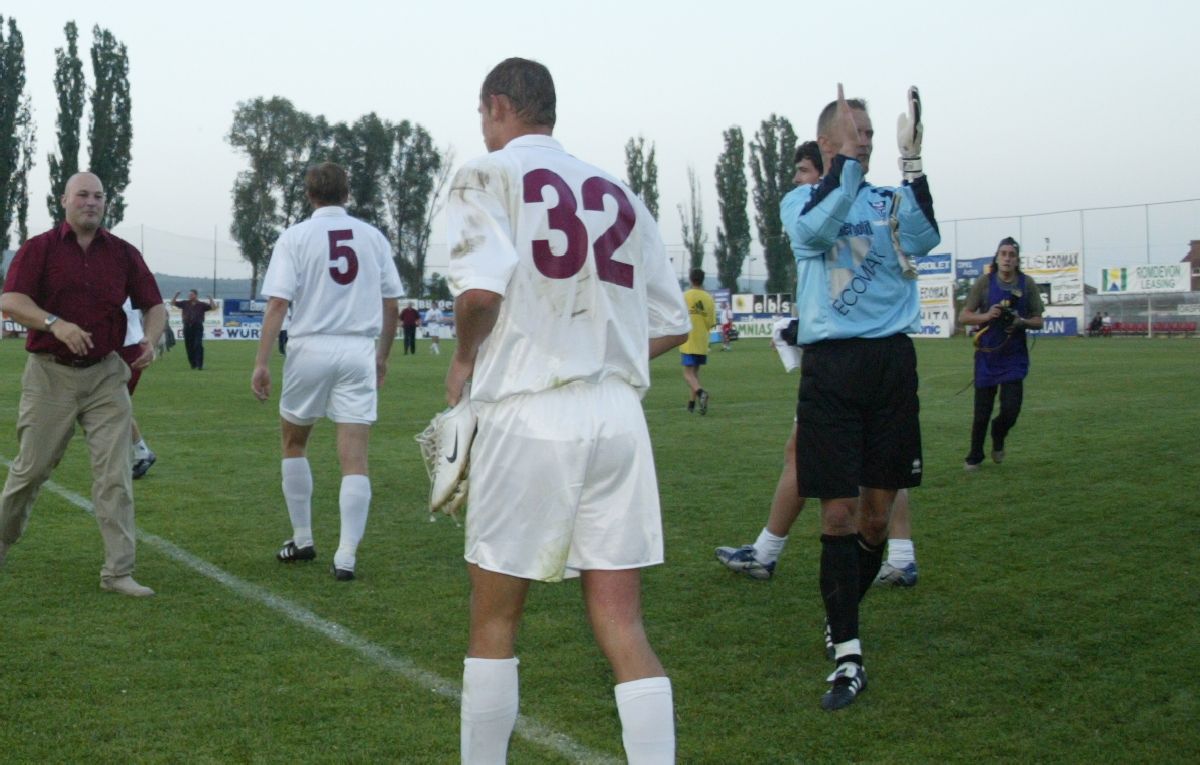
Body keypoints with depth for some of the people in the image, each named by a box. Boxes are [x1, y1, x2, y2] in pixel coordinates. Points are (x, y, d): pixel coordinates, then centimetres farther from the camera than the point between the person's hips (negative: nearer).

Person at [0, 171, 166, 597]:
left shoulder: (123, 253, 9)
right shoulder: (40, 248, 1)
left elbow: (154, 305, 12)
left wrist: (150, 340, -9)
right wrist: (54, 323, -27)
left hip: (106, 375, 2)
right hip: (50, 374, -2)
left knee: (115, 474, -4)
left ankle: (118, 572, -2)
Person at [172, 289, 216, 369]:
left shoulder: (201, 305, 5)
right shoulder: (185, 303, 12)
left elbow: (213, 307, 2)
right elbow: (173, 303, 16)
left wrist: (211, 299, -10)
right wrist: (176, 296, 0)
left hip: (197, 327, -3)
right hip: (187, 327, 3)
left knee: (198, 346, -12)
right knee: (189, 347, 5)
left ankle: (199, 364, -13)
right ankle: (193, 364, 16)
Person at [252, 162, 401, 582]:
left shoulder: (295, 237, 0)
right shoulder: (373, 237, 7)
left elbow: (278, 303, -8)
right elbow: (391, 302, 9)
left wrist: (262, 362, -8)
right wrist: (383, 355, 20)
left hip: (311, 348, -1)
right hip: (359, 351, 1)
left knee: (294, 443, 19)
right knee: (354, 457, -1)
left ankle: (302, 540, 24)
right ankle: (346, 555, -5)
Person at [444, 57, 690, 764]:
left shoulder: (489, 175, 1)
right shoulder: (618, 193, 17)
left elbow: (480, 288, -17)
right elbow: (672, 326, 15)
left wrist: (465, 360, 0)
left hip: (528, 415, -4)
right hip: (619, 415, 5)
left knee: (495, 619, 12)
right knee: (622, 625, 6)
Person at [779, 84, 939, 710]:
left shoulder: (890, 200, 12)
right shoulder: (800, 199, 6)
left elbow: (922, 239, -10)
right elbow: (817, 230, -18)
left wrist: (911, 160, -15)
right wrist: (846, 159, -14)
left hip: (891, 359, 3)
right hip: (830, 362, -2)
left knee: (877, 508, 7)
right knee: (839, 510, -5)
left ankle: (843, 613, 31)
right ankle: (847, 654, 0)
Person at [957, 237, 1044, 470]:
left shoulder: (1027, 284, 0)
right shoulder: (984, 282, -3)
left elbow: (1038, 321, 5)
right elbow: (963, 316, -2)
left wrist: (1022, 321, -16)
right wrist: (986, 316, -19)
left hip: (1015, 357, 1)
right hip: (987, 355, -1)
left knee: (1010, 410, -7)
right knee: (982, 412, 5)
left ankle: (998, 437, 28)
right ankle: (974, 456, 25)